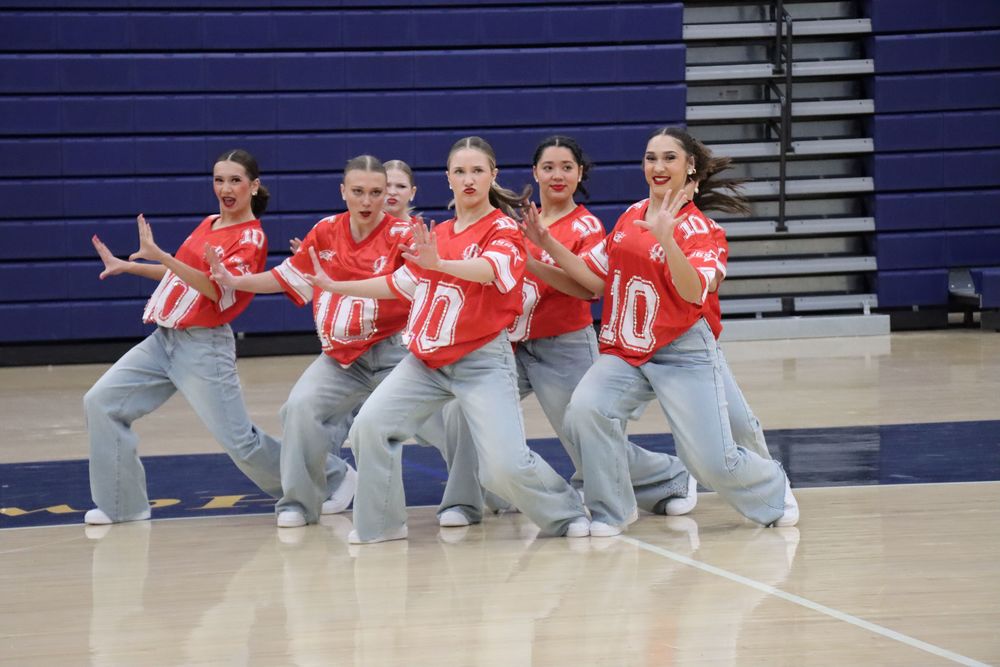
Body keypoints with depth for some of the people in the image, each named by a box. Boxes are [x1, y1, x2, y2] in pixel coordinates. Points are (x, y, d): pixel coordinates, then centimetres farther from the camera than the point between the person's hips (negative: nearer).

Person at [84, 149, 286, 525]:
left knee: (238, 441, -6)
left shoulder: (251, 239, -10)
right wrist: (128, 267, 20)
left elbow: (216, 289, -24)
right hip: (164, 339, 8)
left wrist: (159, 255, -31)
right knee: (101, 402, -1)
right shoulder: (209, 224, 13)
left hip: (203, 347, -8)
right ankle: (122, 504, 5)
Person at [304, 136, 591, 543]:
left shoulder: (504, 230, -6)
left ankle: (565, 513, 10)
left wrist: (439, 263, -46)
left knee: (505, 467, -16)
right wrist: (333, 286, 24)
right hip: (426, 361, 6)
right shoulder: (435, 235, 13)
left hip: (482, 361, -6)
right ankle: (379, 524, 5)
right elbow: (399, 284, 23)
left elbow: (492, 270, -29)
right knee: (370, 426, -10)